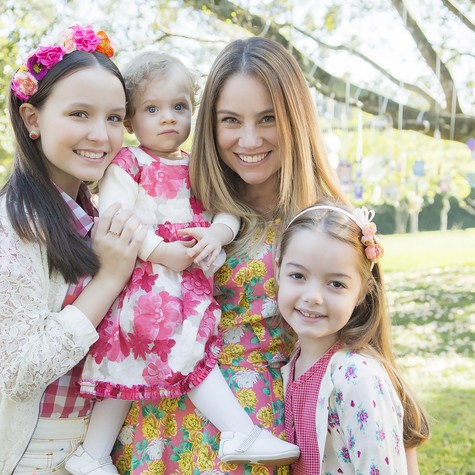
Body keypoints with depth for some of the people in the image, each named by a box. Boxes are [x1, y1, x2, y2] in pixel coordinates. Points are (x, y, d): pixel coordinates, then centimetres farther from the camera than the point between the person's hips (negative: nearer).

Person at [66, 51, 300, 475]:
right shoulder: (126, 165, -2)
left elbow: (228, 209, 8)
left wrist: (218, 231, -15)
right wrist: (160, 252, -20)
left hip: (192, 281, 5)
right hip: (142, 279, -5)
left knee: (196, 354, 6)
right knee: (127, 359, -3)